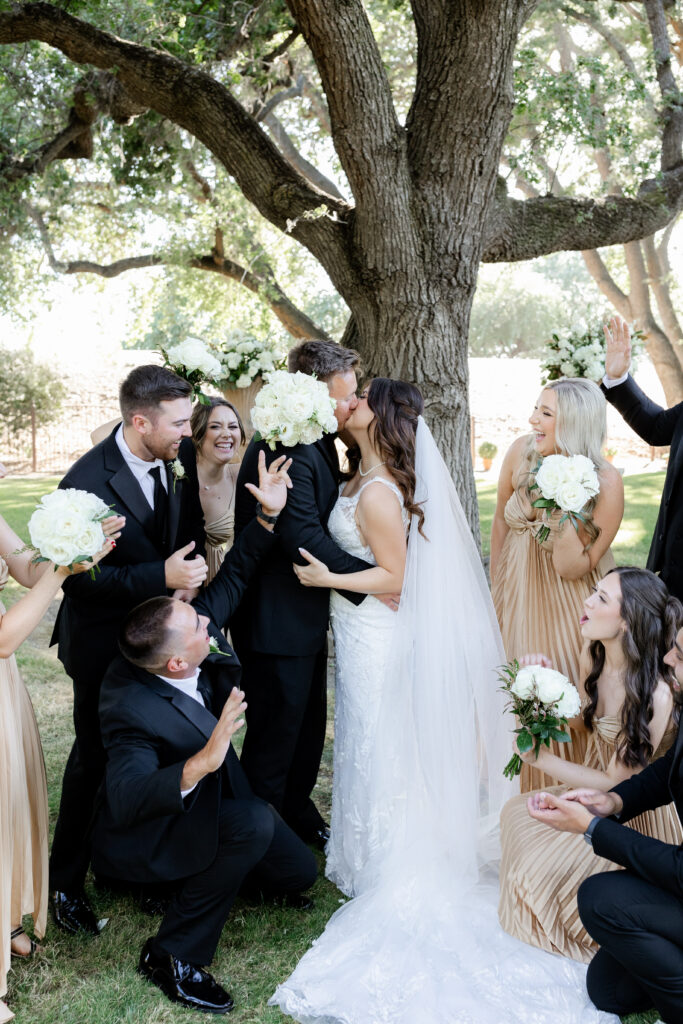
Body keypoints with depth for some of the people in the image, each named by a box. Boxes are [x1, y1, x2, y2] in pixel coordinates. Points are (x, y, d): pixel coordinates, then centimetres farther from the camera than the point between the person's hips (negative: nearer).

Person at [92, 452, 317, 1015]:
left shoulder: (197, 635, -18)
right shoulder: (130, 708, -38)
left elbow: (229, 581, -4)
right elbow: (127, 800, -48)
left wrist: (268, 517, -12)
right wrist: (201, 763, -60)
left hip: (211, 797, 8)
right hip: (147, 834, -8)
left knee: (299, 873, 8)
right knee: (254, 823, -35)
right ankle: (174, 954, -15)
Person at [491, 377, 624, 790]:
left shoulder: (606, 484, -24)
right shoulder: (521, 452, -13)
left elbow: (572, 569, -20)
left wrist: (562, 515, -35)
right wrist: (496, 588, 10)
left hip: (569, 609, -4)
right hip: (519, 597, 4)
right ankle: (524, 795, 39)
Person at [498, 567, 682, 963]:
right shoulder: (594, 657, -10)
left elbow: (617, 783, -24)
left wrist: (541, 758, -23)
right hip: (594, 790, 7)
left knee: (546, 864, -15)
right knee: (516, 813, -5)